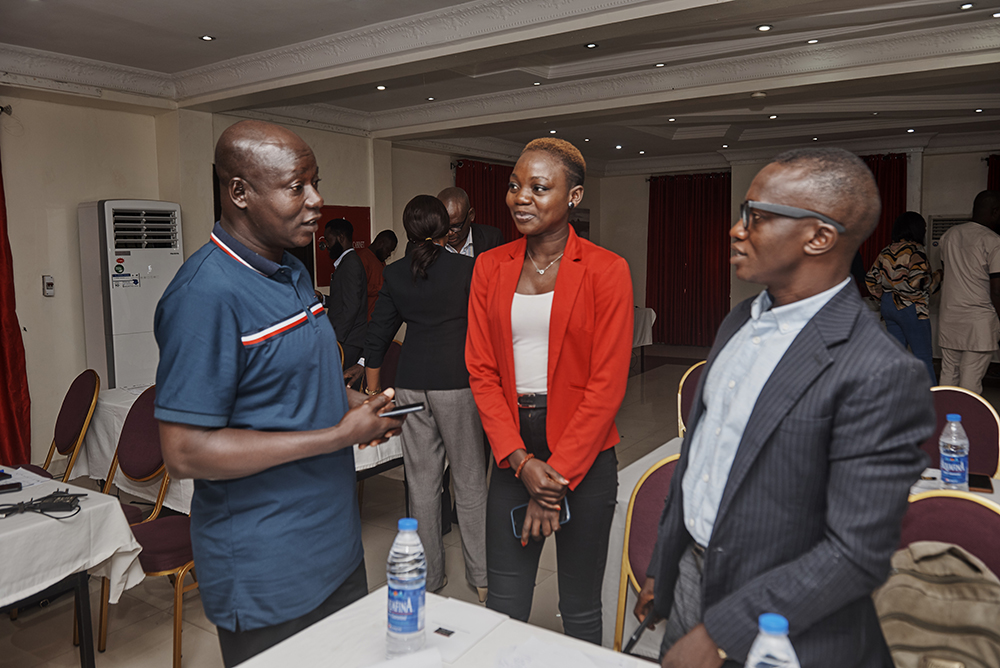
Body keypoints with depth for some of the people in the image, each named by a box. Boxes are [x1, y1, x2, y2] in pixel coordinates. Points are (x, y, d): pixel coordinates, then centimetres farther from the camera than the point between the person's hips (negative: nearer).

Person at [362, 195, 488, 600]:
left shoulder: (395, 274, 3)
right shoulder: (466, 268, -7)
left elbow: (377, 338, 6)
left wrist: (373, 394, 15)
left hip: (411, 384, 3)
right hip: (457, 382, -3)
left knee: (422, 481, 11)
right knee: (469, 479, 8)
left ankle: (428, 577, 23)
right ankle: (482, 577, 17)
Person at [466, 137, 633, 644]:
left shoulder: (605, 270, -6)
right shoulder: (490, 267, 5)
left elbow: (607, 384, -9)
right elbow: (482, 371, 2)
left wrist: (557, 473, -10)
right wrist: (521, 461, -8)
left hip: (584, 452, -3)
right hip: (512, 452, 3)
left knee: (580, 608, 11)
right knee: (503, 604, 10)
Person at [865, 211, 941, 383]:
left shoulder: (886, 251, 9)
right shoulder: (915, 251, -13)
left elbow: (871, 280, 12)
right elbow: (918, 283, -21)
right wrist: (937, 277, -4)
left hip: (888, 306, 8)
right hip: (911, 309, -7)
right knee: (924, 356, 0)